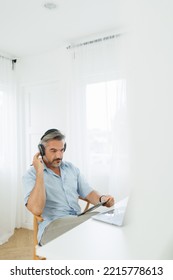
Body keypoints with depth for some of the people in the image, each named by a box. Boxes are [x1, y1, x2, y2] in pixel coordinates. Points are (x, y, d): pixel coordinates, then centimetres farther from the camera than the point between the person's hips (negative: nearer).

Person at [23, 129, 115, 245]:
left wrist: (102, 198, -9)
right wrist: (40, 172, -18)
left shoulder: (72, 168, 14)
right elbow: (36, 209, -18)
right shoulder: (31, 175, -3)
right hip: (52, 225, -6)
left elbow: (88, 192, 14)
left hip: (79, 218, 6)